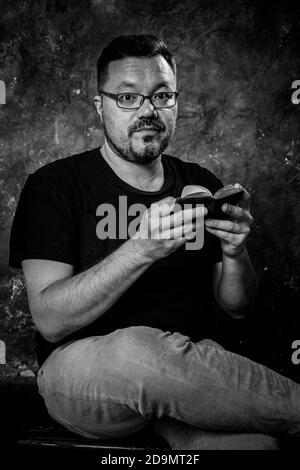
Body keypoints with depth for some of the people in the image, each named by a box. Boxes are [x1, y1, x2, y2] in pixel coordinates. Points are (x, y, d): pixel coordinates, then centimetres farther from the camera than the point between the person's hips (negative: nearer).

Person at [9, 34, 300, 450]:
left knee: (251, 438, -32)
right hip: (82, 366, 0)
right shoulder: (53, 186, -3)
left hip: (185, 368, 1)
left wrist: (235, 254, -13)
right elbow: (50, 320, -14)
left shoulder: (201, 185, 9)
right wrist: (141, 251, -27)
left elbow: (237, 308, 9)